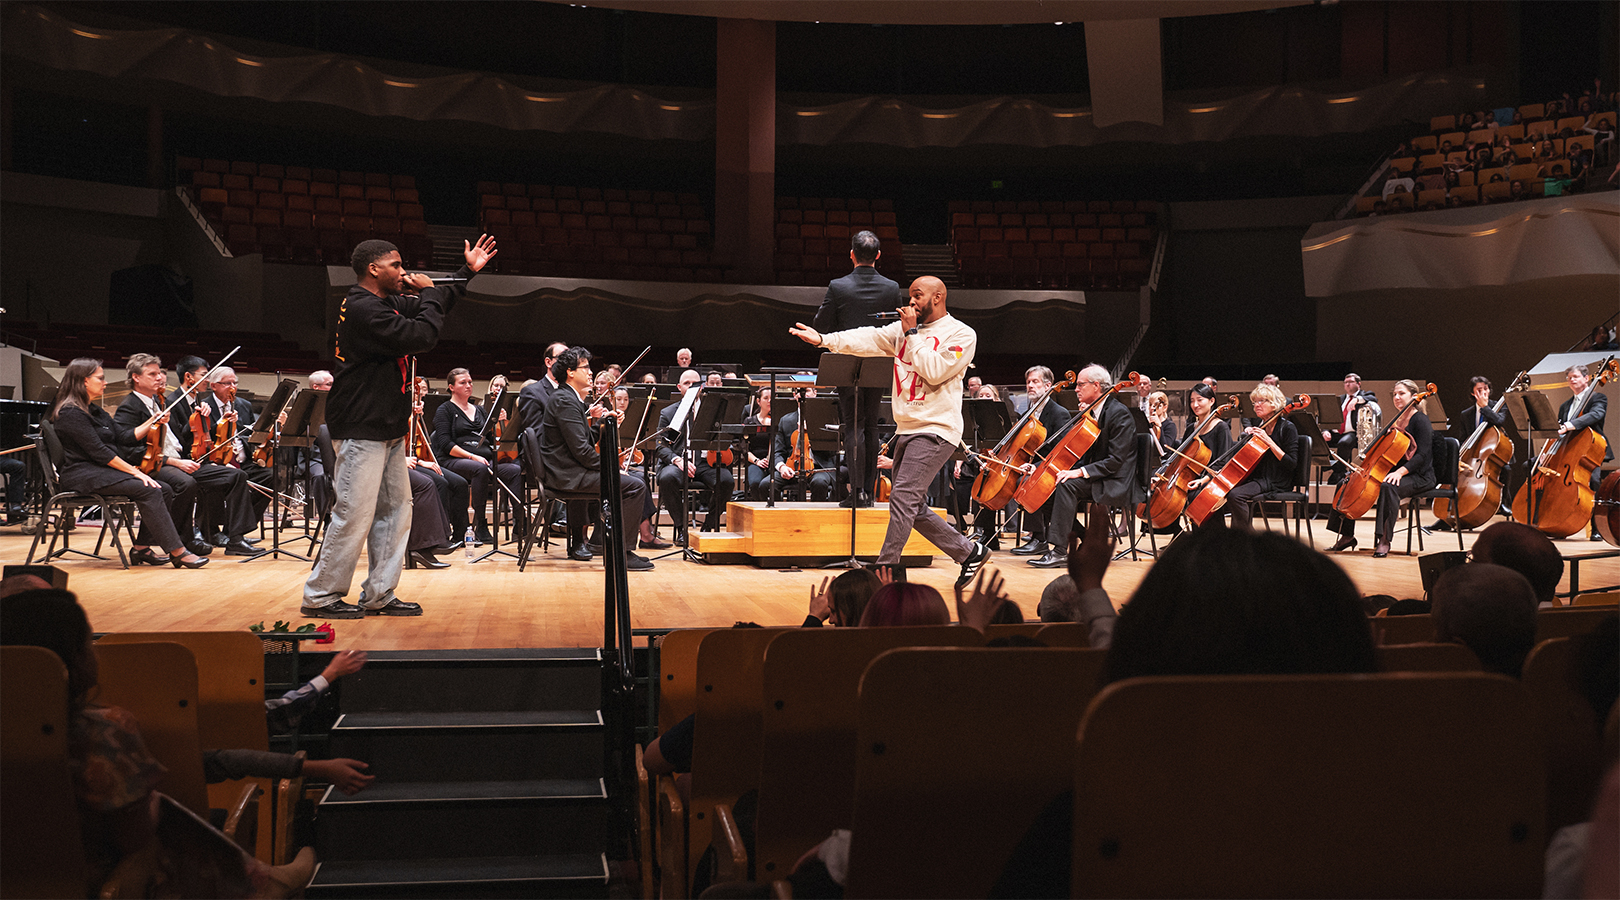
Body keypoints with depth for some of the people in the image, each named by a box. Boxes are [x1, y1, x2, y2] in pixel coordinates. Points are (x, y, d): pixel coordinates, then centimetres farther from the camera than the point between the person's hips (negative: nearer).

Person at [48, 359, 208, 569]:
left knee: (164, 490, -9)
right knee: (148, 490, -26)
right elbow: (98, 452, -18)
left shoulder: (94, 410, 20)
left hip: (104, 472, 9)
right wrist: (134, 471, -19)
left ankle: (141, 547, -4)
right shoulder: (71, 413, -11)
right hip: (83, 476, -9)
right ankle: (177, 551, -26)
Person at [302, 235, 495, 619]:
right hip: (362, 429, -11)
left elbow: (435, 308, 30)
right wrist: (429, 291, -8)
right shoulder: (363, 309, -17)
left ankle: (379, 596, 16)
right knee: (355, 514, -8)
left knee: (395, 509, 10)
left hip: (386, 428, 11)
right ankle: (321, 597, 2)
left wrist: (467, 271, 24)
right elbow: (422, 336, -22)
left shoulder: (386, 303, 15)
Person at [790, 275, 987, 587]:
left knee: (903, 497, -18)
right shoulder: (904, 328, 14)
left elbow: (935, 372, -17)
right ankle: (969, 552, 24)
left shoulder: (962, 335, -5)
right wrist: (824, 339, -11)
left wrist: (912, 335, -11)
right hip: (906, 429, 8)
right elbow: (869, 339, 2)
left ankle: (886, 569, -14)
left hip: (936, 430, -8)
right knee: (912, 508, 11)